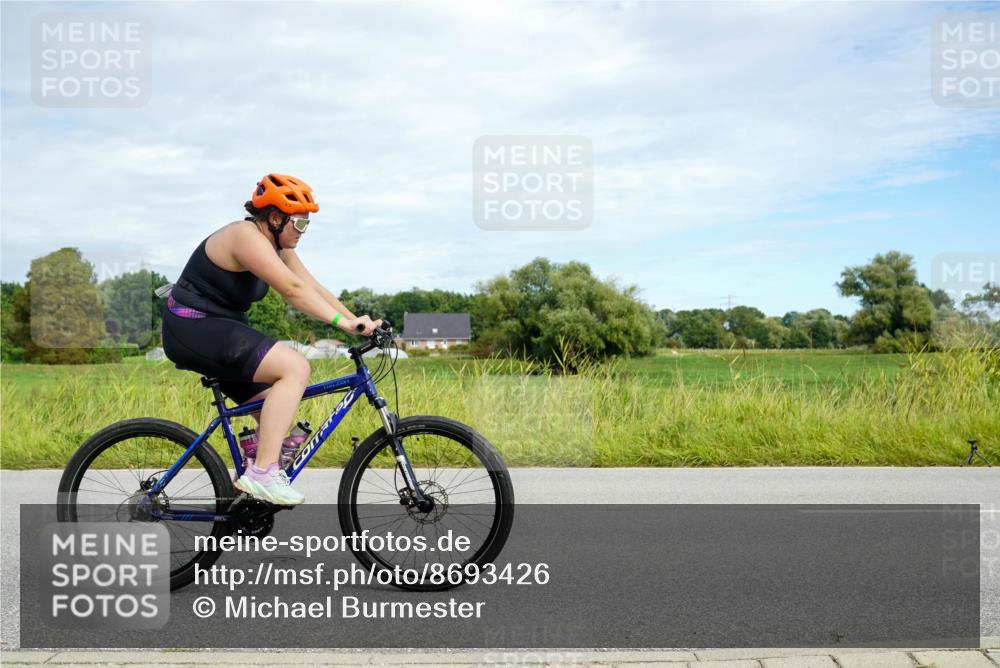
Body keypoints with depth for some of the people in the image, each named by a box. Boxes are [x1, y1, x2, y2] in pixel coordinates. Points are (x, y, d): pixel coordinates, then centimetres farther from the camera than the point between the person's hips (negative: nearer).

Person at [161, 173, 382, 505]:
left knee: (278, 410, 7)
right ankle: (261, 474, -25)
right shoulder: (247, 236, -20)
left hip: (218, 329, 10)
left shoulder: (279, 246, 10)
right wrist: (344, 323, -31)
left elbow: (313, 287, 2)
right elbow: (293, 290, -29)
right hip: (195, 329, -10)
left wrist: (357, 321, -9)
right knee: (296, 368, -24)